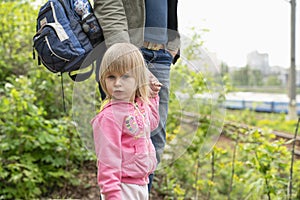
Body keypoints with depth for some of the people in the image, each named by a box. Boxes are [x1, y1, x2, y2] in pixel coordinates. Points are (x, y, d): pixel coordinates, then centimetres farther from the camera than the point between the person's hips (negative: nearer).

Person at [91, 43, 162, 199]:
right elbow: (108, 158, -23)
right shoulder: (109, 116, -22)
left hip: (141, 183, 8)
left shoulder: (141, 105, 3)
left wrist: (152, 96, 19)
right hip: (122, 187, -8)